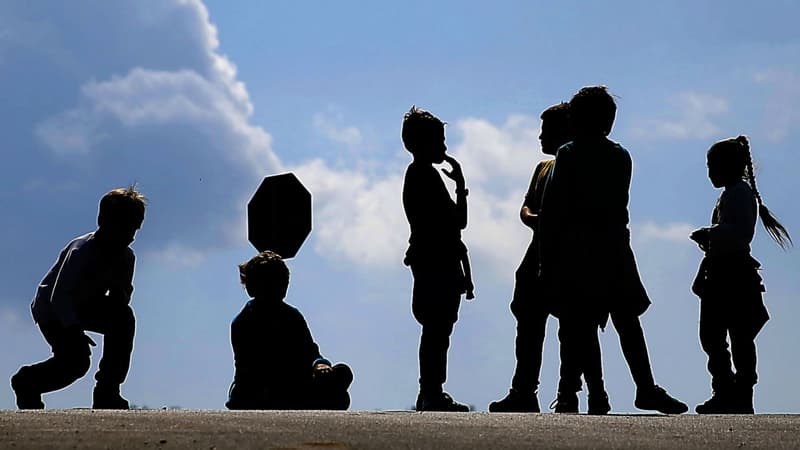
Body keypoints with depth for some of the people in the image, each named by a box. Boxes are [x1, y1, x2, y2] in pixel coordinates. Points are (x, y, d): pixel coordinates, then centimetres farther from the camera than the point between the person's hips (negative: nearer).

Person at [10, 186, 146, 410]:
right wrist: (74, 330, -47)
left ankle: (107, 392, -11)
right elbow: (59, 296, -35)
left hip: (86, 304, 6)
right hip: (50, 309, -6)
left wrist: (119, 296, -26)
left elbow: (123, 291, 0)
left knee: (123, 318, -20)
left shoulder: (126, 256, -9)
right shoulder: (81, 250, -30)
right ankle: (27, 382, 8)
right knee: (77, 360, -24)